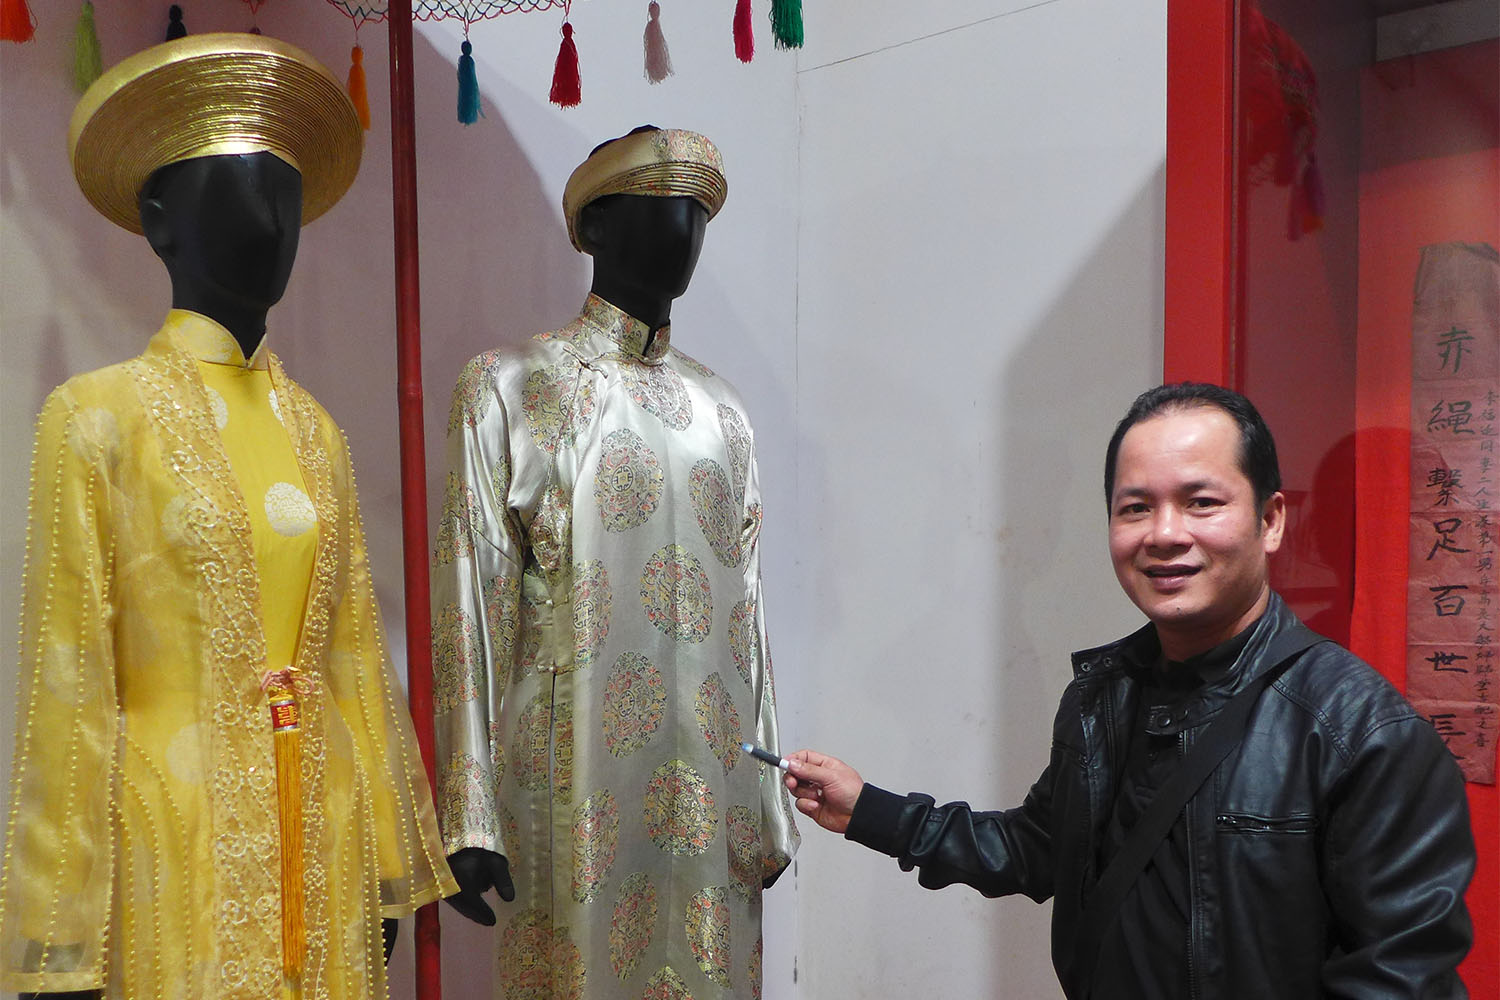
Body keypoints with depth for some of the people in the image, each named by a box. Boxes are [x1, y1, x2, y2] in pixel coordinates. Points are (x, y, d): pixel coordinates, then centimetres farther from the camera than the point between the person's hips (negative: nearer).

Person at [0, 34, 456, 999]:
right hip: (178, 846, -4)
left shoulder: (314, 430, 8)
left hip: (322, 841, 4)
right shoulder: (98, 414, -5)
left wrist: (385, 865, 9)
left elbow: (356, 655, 8)